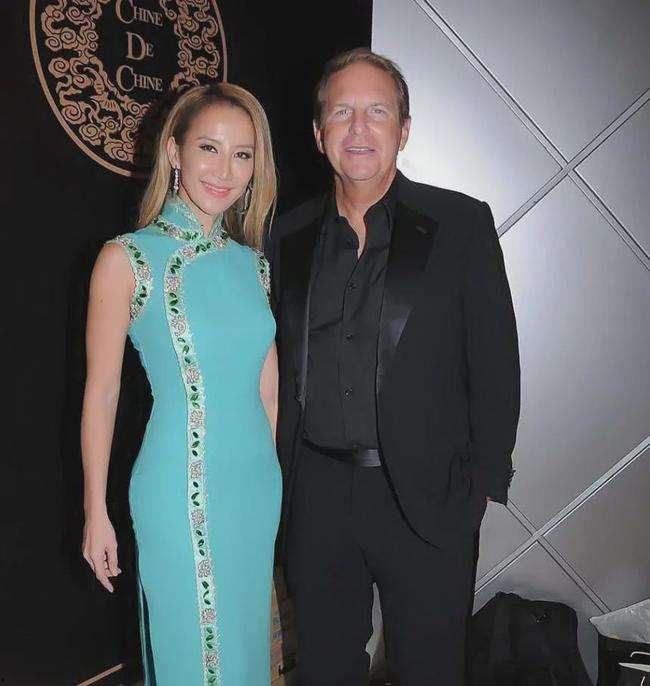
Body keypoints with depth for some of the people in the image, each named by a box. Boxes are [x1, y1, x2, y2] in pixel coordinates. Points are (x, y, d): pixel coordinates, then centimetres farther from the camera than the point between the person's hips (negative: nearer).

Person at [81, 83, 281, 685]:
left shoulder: (252, 263, 5)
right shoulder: (128, 259, -10)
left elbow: (268, 387, 10)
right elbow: (101, 391, -8)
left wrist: (272, 474, 11)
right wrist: (96, 512, -5)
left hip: (257, 487, 5)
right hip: (180, 492, -5)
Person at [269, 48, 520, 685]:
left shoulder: (461, 223, -3)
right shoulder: (288, 236, 7)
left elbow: (495, 362, -3)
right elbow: (278, 362, 11)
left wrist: (483, 483, -6)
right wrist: (275, 475, 7)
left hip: (426, 496, -2)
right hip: (314, 494, 3)